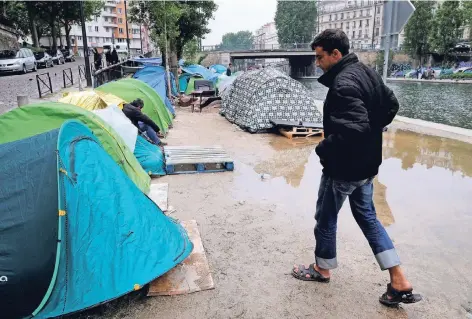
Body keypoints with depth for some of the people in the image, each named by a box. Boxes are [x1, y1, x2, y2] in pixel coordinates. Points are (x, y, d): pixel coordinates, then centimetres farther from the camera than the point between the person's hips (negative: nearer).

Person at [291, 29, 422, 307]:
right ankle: (400, 283, 21)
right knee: (367, 216, 19)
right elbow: (391, 105, 17)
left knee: (326, 217, 12)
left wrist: (323, 148, -20)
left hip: (343, 168, -9)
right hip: (367, 164, 10)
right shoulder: (367, 72, 6)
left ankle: (322, 269, 35)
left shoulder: (343, 84, -25)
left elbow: (353, 128, -34)